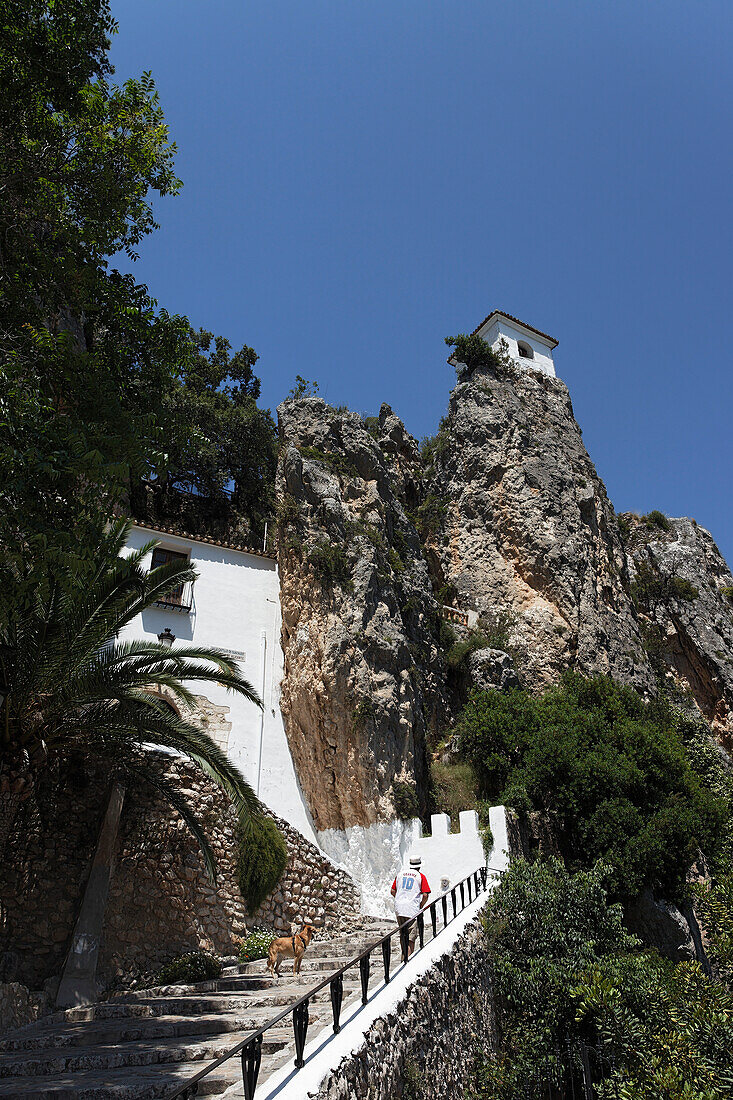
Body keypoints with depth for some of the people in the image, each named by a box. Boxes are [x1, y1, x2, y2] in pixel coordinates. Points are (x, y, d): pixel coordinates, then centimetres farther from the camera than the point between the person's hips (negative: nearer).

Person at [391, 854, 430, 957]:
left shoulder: (401, 873, 13)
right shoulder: (421, 876, 0)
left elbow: (393, 891, 16)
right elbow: (425, 895, -7)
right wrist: (421, 907, 7)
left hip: (398, 908, 5)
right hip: (412, 909, -4)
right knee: (411, 937, -1)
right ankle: (409, 956, -10)